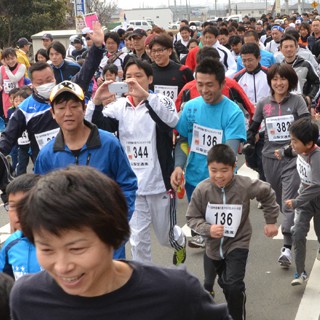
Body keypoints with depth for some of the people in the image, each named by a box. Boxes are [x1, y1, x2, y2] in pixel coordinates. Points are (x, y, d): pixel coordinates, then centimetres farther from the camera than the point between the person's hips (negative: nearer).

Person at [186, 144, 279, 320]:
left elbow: (268, 194, -3)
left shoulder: (245, 185, -22)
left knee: (234, 285, -19)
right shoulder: (202, 189, -19)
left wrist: (271, 221, 2)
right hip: (214, 246, 3)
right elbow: (192, 218, -10)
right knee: (225, 284, 23)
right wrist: (208, 229, -27)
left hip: (238, 243, -3)